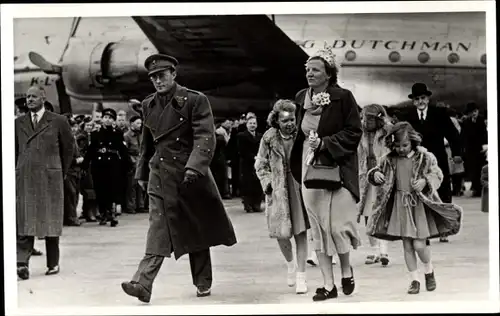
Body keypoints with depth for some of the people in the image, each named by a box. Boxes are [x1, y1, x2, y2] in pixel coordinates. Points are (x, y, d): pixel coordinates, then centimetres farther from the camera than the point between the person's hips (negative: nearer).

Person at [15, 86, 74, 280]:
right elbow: (15, 150, 18)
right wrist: (17, 171, 11)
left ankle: (53, 263, 15)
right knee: (23, 221, -6)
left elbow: (68, 148, 9)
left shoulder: (58, 122, 3)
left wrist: (61, 173, 10)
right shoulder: (18, 123, 12)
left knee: (50, 220, 5)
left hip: (49, 178, -2)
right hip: (24, 178, 2)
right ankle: (22, 263, -10)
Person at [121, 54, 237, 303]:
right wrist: (142, 173, 21)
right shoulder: (148, 105, 9)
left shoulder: (195, 100, -8)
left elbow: (205, 138, -15)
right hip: (160, 176, 3)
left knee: (197, 231, 9)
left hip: (190, 175, -3)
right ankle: (143, 284, -17)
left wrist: (194, 167, -27)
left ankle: (203, 283, 24)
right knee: (158, 230, -8)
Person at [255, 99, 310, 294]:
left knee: (300, 232, -3)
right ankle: (290, 264, 32)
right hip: (278, 191, 1)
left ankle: (301, 276, 5)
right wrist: (268, 183, -3)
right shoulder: (269, 138, -2)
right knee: (281, 233, 2)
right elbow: (261, 165, 9)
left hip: (300, 188, -1)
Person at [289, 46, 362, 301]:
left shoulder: (343, 97, -8)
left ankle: (346, 271, 23)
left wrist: (325, 143, -18)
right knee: (318, 227, 4)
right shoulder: (301, 98, 7)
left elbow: (354, 132, -10)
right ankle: (328, 285, 12)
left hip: (337, 168, -5)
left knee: (337, 225, -7)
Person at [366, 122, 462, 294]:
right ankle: (414, 280, 18)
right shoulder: (389, 160, 2)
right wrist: (375, 174, -10)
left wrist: (425, 181, -23)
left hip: (419, 205, -3)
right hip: (400, 206, 3)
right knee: (407, 246, 6)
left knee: (419, 245, -6)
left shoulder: (425, 157, -5)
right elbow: (378, 170, 13)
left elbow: (437, 175, -4)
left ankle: (429, 270, 24)